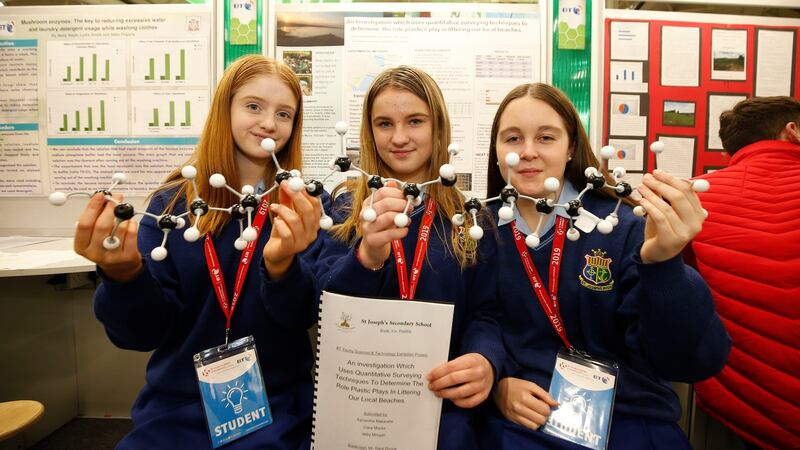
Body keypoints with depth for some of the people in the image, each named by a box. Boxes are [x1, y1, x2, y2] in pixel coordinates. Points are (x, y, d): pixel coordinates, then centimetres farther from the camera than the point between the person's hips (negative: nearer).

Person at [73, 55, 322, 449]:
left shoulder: (305, 208, -4)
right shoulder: (172, 203, -1)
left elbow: (305, 317, -10)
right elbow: (145, 331, -4)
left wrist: (281, 266, -29)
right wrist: (124, 274, -23)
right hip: (176, 409, 1)